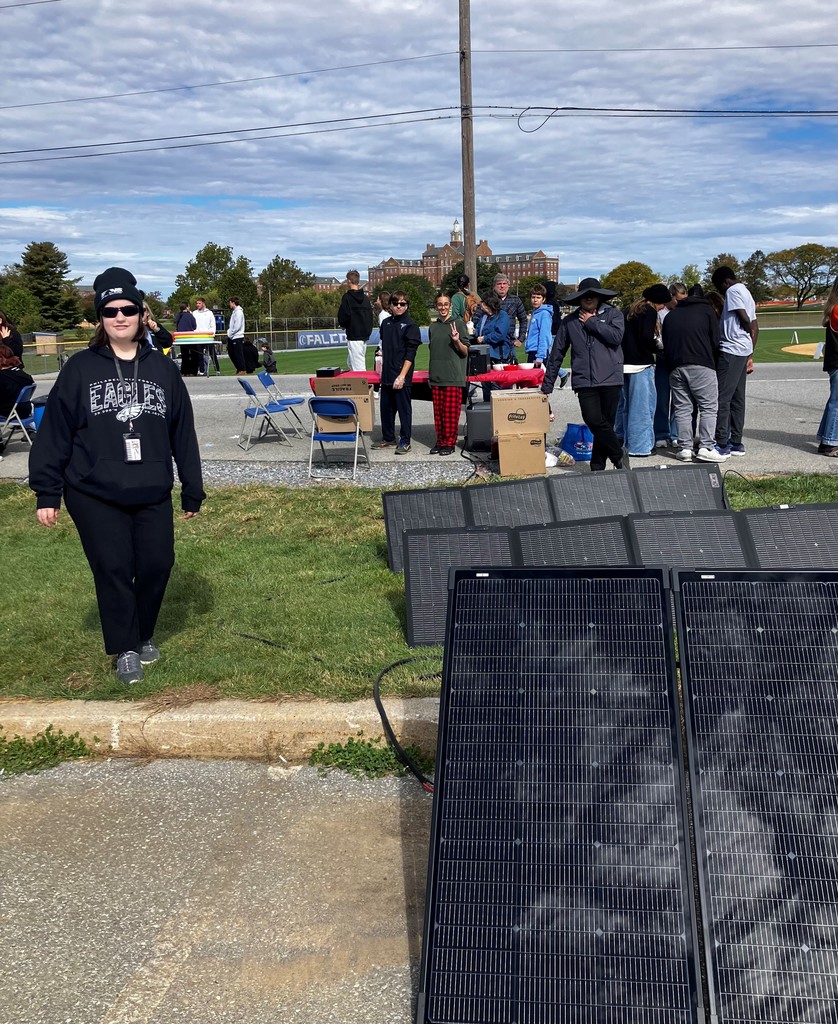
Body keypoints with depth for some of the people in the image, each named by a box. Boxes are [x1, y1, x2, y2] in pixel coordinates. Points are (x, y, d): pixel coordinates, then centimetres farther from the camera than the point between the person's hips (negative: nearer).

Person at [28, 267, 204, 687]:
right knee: (113, 569, 0)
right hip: (94, 495, -2)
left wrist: (192, 491, 8)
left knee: (157, 565, 5)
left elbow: (183, 433, 7)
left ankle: (144, 635, 31)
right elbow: (55, 431, -2)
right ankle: (125, 649, 18)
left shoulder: (163, 369, 4)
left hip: (153, 494, 2)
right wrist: (47, 491, -5)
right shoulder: (80, 369, -2)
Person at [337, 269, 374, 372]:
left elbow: (343, 317, -16)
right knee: (351, 362, 20)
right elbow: (370, 316, 11)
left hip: (354, 336, -7)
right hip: (365, 335, 7)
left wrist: (343, 325, 4)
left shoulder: (347, 297, -10)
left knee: (358, 367, -7)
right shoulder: (365, 297, 10)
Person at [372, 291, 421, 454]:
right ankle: (388, 438, 25)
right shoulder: (386, 323, 12)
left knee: (404, 408, 0)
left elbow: (410, 354, -12)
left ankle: (405, 441, 8)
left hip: (401, 376, -6)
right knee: (386, 407, 12)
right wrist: (383, 363, 14)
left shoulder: (410, 326, -7)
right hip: (387, 375, 6)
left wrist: (402, 375, -18)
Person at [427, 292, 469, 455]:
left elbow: (465, 351, -1)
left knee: (451, 411, -4)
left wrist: (457, 341, -20)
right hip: (436, 375, 5)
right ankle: (440, 441, 14)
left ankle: (450, 443, 3)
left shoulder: (458, 323, -1)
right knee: (438, 411, 6)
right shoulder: (433, 327, 13)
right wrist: (431, 372, 13)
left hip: (453, 376, -5)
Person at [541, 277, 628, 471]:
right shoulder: (570, 321, 11)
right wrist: (547, 384, 12)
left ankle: (597, 467, 15)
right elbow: (556, 353, 13)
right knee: (594, 421, -13)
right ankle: (619, 454, 7)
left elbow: (616, 336, -14)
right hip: (584, 381, 1)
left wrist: (592, 322, -4)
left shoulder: (613, 314, 6)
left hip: (610, 379, -1)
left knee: (605, 423, 3)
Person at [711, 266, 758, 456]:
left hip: (730, 350, -10)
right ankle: (736, 442, 14)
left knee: (722, 398, -9)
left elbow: (744, 319, -16)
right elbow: (754, 327, 20)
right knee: (737, 398, 11)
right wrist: (750, 356, 18)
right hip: (744, 352, 10)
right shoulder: (746, 293, 22)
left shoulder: (733, 291, -8)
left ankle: (722, 444, -10)